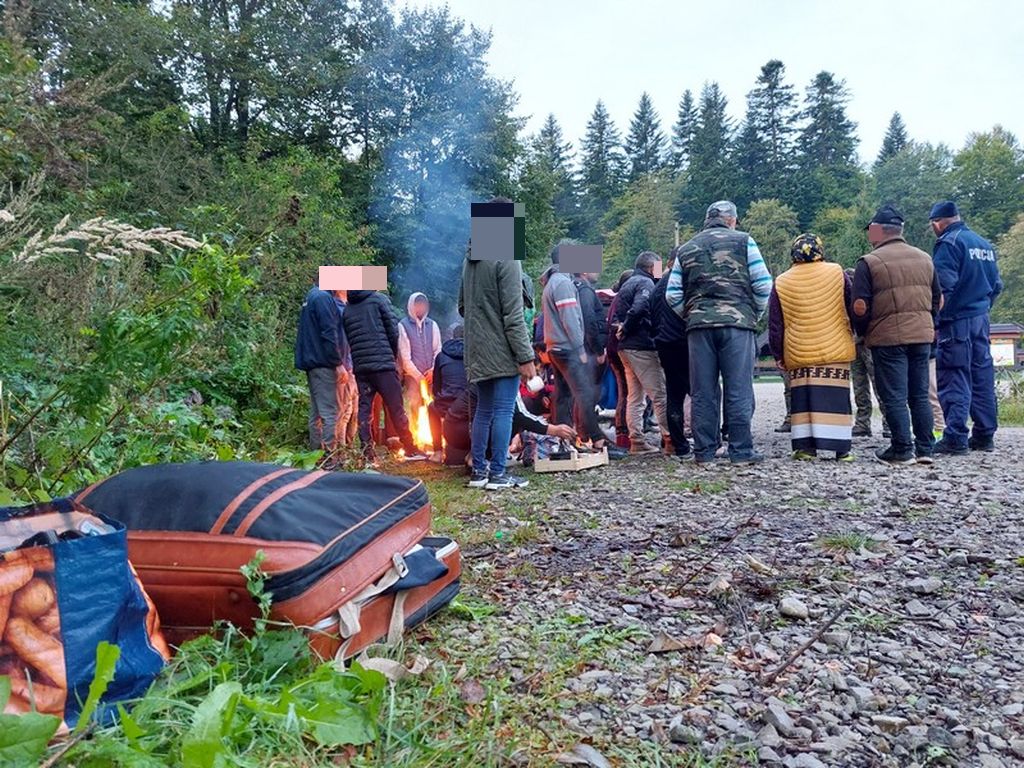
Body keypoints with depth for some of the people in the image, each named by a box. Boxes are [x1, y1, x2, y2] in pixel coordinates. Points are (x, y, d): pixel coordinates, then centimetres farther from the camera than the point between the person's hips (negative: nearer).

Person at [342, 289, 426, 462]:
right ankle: (410, 449, 8)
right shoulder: (378, 299, -1)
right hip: (382, 363, -4)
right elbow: (393, 329, -3)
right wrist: (393, 355, 9)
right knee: (396, 408, 2)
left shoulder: (347, 309, 14)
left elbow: (347, 339, 13)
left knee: (364, 408, 6)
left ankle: (367, 453, 3)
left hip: (359, 366, 5)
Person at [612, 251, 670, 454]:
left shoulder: (626, 284, 21)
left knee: (635, 397, 10)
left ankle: (636, 441, 11)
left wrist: (621, 328, 3)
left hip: (625, 347, 9)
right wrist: (627, 329, -11)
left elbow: (615, 314, 19)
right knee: (660, 395, -5)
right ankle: (670, 439, -4)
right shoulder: (645, 283, -8)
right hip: (642, 346, -9)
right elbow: (639, 308, -25)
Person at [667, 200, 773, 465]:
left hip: (699, 326, 3)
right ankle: (741, 451, 3)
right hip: (737, 323, -3)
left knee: (703, 391, 5)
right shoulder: (743, 241, 7)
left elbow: (672, 294, 10)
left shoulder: (686, 249, 16)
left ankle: (704, 451, 8)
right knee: (738, 390, 1)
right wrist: (755, 315, 13)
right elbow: (763, 284, 1)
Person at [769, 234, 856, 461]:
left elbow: (775, 325, 4)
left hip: (798, 354, 1)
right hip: (835, 350, -1)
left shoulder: (781, 283, 3)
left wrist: (778, 355, 10)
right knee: (836, 397, 1)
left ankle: (804, 446, 2)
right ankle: (841, 448, 2)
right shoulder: (837, 273, 2)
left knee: (802, 398, 4)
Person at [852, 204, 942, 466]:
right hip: (923, 336, 6)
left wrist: (862, 333, 5)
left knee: (894, 397, 1)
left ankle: (902, 451, 4)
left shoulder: (869, 262, -8)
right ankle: (925, 449, 16)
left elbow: (860, 307, -11)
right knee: (920, 395, 13)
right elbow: (937, 299, 17)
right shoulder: (924, 258, 12)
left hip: (888, 338, -6)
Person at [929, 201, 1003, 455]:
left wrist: (935, 320, -12)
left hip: (957, 321, -8)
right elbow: (996, 285, 18)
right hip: (982, 319, 8)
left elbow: (943, 285, -17)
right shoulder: (984, 243, 16)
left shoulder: (948, 242, -9)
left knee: (954, 379, -6)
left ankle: (955, 438, -9)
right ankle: (984, 436, 17)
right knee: (982, 377, 11)